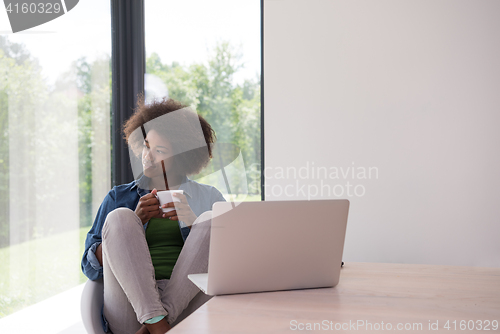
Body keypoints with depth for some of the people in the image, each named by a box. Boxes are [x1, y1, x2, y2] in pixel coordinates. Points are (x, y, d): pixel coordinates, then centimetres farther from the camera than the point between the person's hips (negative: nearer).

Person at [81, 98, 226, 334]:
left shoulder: (209, 198, 18)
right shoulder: (119, 197, 20)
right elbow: (90, 266, 10)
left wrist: (193, 223, -9)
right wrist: (134, 222, -3)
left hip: (186, 304, 0)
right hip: (130, 310, 1)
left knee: (210, 221, -18)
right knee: (119, 217, -17)